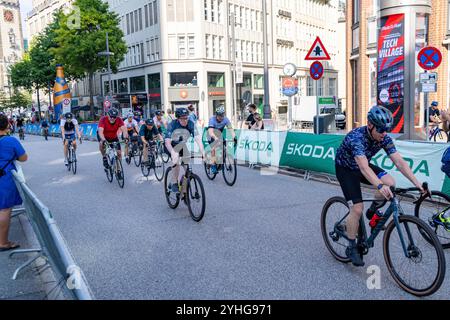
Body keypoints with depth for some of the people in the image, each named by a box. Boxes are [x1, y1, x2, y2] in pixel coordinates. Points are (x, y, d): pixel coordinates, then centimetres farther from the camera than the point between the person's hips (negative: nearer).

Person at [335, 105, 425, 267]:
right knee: (357, 209, -15)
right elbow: (364, 167, -48)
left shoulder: (384, 138, -17)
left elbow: (400, 162, -20)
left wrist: (417, 183, -31)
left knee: (390, 183, -21)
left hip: (362, 166, 6)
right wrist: (380, 186, -62)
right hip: (345, 168, -6)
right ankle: (351, 248, 4)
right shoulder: (356, 137, -36)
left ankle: (373, 211, 7)